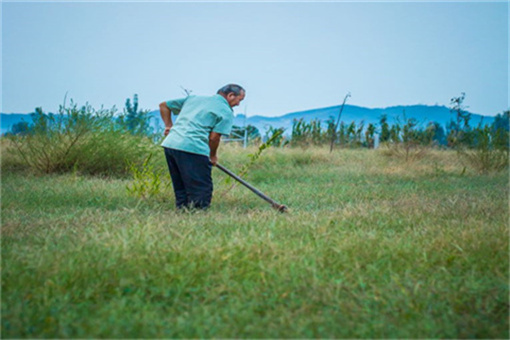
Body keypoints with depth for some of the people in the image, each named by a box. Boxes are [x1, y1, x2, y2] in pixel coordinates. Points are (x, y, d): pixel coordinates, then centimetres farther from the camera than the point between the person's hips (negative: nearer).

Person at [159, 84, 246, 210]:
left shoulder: (194, 98, 24)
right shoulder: (226, 112, 4)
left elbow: (164, 105, 27)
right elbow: (214, 137, -4)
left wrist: (169, 126, 25)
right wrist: (213, 156, 12)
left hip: (169, 143, 7)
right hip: (193, 149, -7)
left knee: (181, 191, 15)